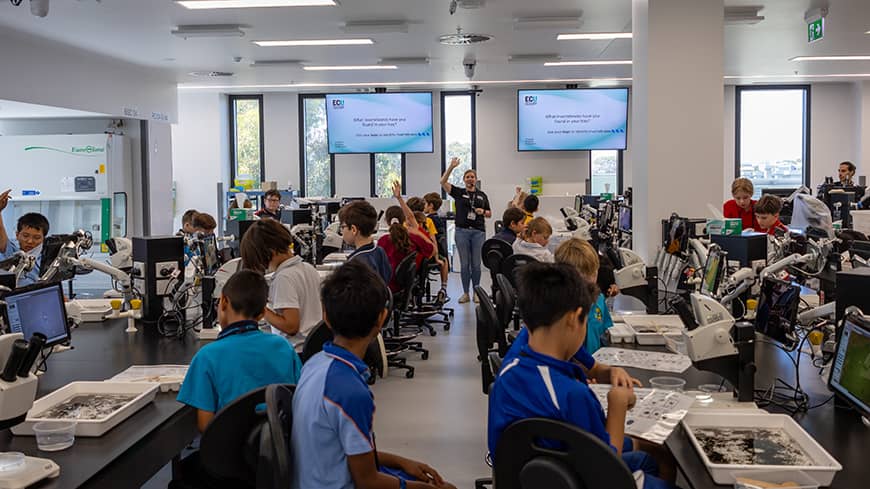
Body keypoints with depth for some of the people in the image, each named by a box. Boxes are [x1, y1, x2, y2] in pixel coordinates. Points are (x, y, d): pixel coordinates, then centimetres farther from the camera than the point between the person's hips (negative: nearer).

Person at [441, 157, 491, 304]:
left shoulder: (482, 195, 12)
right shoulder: (458, 192, 6)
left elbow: (489, 214, 17)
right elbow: (443, 182, -6)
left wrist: (483, 212, -5)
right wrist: (451, 167, -15)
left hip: (478, 231, 1)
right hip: (462, 231, -1)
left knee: (476, 264, 2)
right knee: (465, 264, 3)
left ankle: (476, 292, 12)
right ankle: (465, 293, 10)